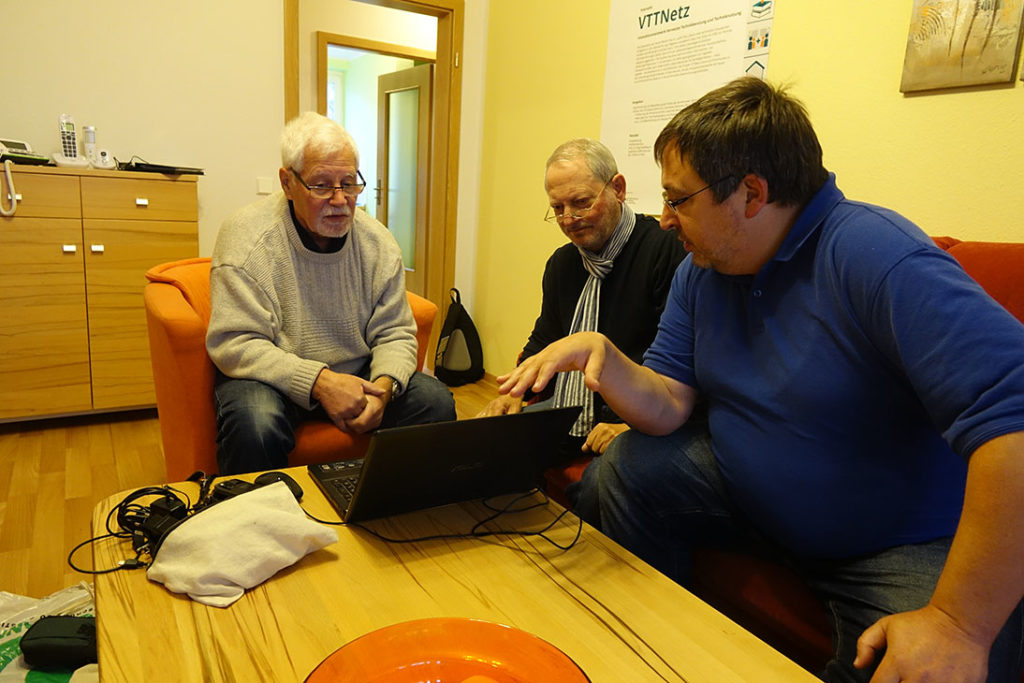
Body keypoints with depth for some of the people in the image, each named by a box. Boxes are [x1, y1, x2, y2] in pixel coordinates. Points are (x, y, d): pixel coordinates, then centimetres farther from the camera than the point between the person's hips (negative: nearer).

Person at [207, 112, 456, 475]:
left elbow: (395, 333, 1)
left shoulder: (377, 241, -1)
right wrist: (319, 381, -31)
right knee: (254, 424, -36)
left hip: (356, 373, 4)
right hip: (274, 376, -3)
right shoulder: (246, 236, -14)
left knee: (435, 401, -16)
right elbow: (235, 343, -18)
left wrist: (383, 384, -21)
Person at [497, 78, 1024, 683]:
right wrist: (602, 358, -24)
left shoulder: (878, 258, -26)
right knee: (622, 471, -5)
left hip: (907, 545, -5)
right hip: (750, 492, 6)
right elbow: (671, 405, -4)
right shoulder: (701, 273, -1)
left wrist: (960, 625, -33)